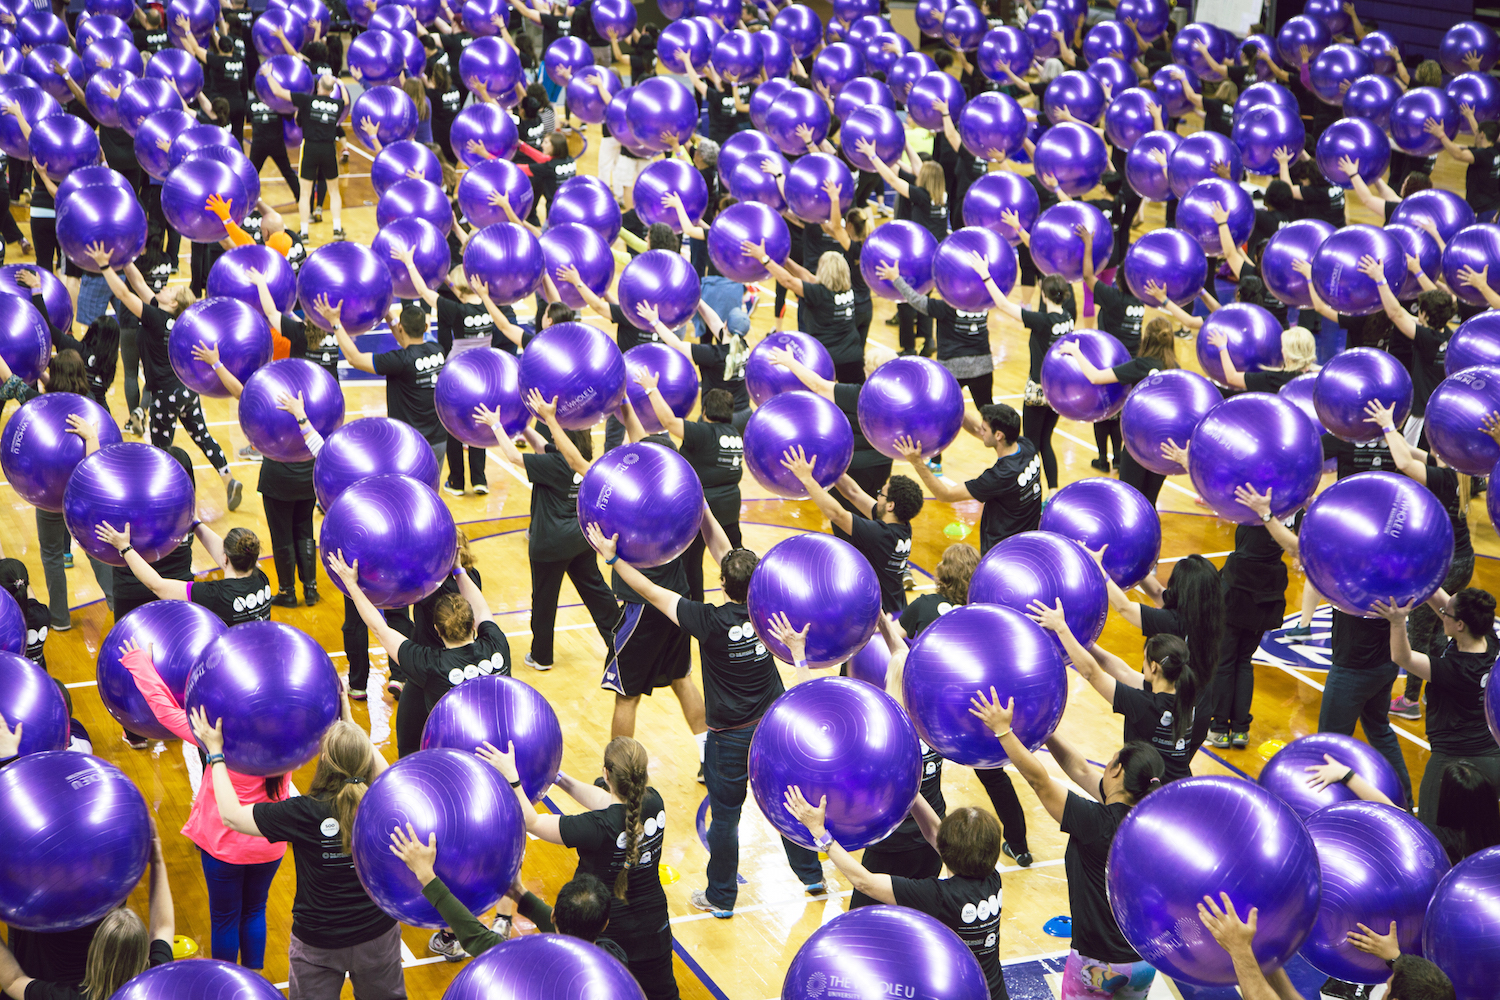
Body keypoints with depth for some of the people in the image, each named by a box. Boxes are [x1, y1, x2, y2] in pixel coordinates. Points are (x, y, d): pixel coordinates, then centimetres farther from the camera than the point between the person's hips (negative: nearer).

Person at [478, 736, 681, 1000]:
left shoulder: (600, 827, -31)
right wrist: (560, 778, 9)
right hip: (652, 926, 5)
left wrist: (510, 777, -15)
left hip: (608, 931, -5)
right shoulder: (653, 803, -15)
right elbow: (606, 802, 6)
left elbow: (532, 822, -20)